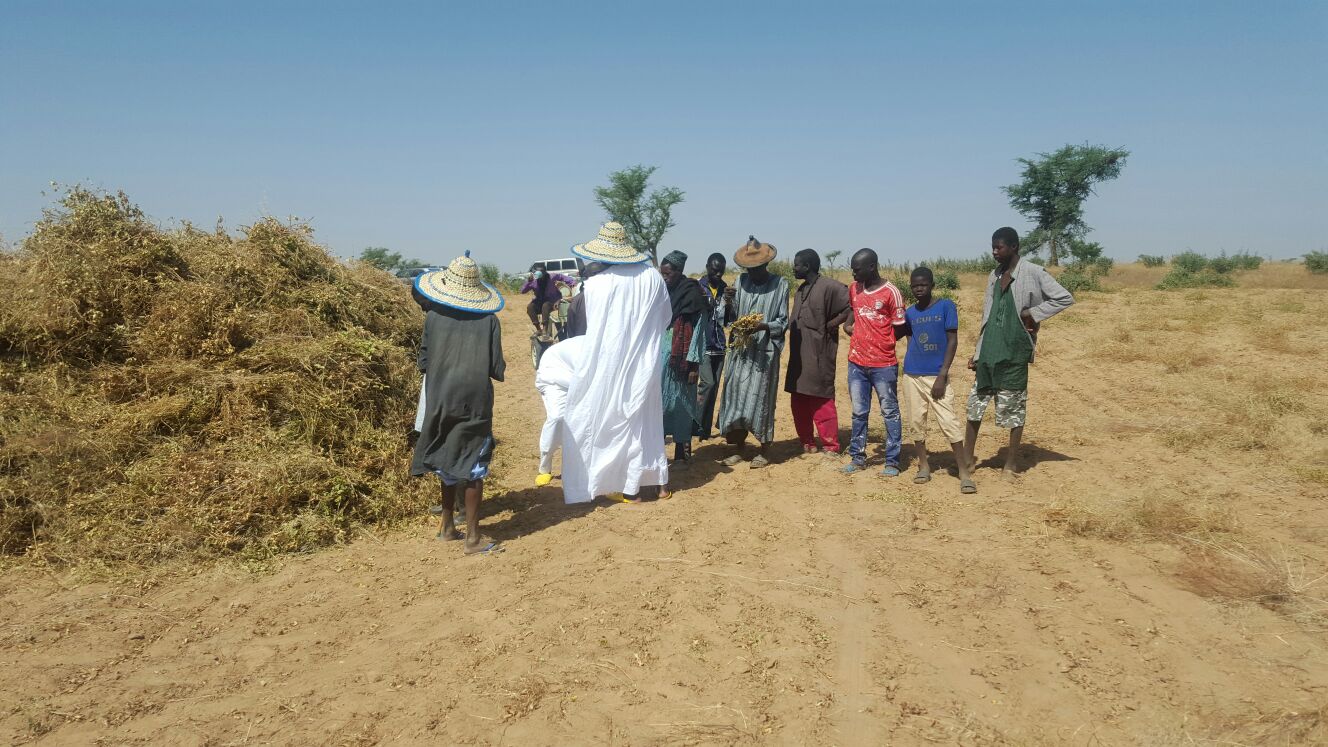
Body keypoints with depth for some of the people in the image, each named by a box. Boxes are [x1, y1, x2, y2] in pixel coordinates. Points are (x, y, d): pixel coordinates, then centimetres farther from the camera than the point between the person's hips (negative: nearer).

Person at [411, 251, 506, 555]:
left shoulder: (434, 318, -4)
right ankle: (472, 536, 7)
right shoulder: (488, 320, -7)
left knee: (449, 461, 19)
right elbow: (497, 370, -6)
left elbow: (423, 363, 2)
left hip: (441, 401, 3)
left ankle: (447, 524, 31)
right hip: (475, 402, -2)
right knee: (473, 467, 4)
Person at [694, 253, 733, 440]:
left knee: (714, 387, 7)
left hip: (719, 345, 5)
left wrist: (729, 304, -10)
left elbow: (729, 321, 9)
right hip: (702, 344, -5)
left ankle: (706, 428, 17)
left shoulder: (726, 290, 9)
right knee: (708, 383, -16)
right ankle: (697, 423, -4)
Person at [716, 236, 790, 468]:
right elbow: (734, 317, 10)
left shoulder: (780, 284, -2)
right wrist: (730, 303, -10)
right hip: (741, 350, 4)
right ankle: (737, 449, 15)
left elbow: (783, 322, -2)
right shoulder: (741, 281, 8)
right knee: (735, 397, 4)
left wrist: (763, 326, -20)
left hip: (765, 351, -4)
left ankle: (763, 451, 13)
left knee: (760, 398, 0)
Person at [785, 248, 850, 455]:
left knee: (822, 402, -4)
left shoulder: (828, 287, -12)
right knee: (799, 402, 12)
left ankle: (831, 447, 5)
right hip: (798, 356, 9)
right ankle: (807, 443, 23)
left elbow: (851, 307, -19)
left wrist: (829, 326, -14)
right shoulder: (800, 290, 15)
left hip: (818, 356, -9)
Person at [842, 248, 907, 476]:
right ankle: (857, 458, 21)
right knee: (858, 413, 12)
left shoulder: (891, 292, -9)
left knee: (890, 412, 5)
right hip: (856, 362, 5)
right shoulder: (853, 288, 7)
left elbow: (899, 328, -5)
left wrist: (881, 341, -5)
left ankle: (892, 462, 10)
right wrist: (849, 325, 10)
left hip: (884, 364, -5)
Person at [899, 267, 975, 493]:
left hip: (937, 376, -4)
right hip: (912, 375, 4)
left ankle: (964, 473, -4)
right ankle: (924, 466, 23)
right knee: (916, 423, 8)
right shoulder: (909, 313, 7)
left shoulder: (946, 306, -4)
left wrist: (942, 375, -12)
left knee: (949, 423, -9)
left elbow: (952, 341, -7)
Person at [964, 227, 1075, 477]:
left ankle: (1010, 464, 13)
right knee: (975, 404, 8)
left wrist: (1033, 313, -12)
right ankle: (968, 460, 17)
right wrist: (977, 353, 13)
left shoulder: (1032, 273, -7)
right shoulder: (994, 276, 12)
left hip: (1014, 354, -6)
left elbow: (1065, 298, -8)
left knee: (1014, 410, 3)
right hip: (988, 353, 6)